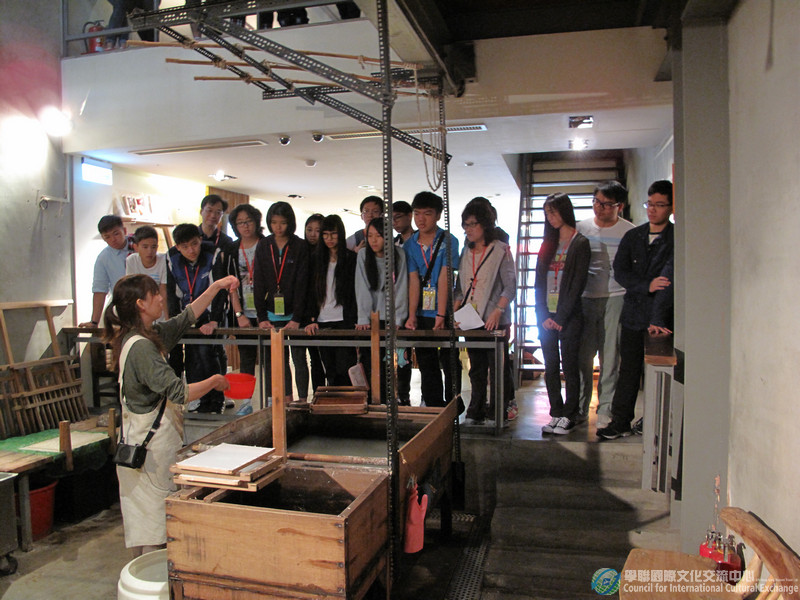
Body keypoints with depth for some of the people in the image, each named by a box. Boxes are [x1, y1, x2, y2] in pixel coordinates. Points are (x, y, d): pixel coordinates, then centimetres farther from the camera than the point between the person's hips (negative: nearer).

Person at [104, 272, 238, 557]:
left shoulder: (151, 335, 7)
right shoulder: (141, 346, -21)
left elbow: (186, 318, 20)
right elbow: (178, 392, -26)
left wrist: (216, 287, 17)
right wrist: (214, 381, -11)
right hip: (151, 443, -10)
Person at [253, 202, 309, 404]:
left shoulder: (300, 247, -1)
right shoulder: (263, 246, 7)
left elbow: (301, 284, -6)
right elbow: (258, 283, 3)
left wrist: (297, 318, -13)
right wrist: (262, 317, -5)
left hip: (293, 315, -2)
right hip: (271, 315, 2)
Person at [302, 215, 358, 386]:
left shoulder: (351, 258, 3)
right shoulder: (316, 258, 13)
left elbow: (356, 292, -2)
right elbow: (311, 292, 9)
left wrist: (353, 320, -13)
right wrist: (310, 320, -3)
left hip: (344, 321, -3)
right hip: (322, 323, 3)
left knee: (344, 370, -8)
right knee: (330, 372, 5)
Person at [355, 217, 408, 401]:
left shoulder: (399, 254, -2)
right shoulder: (363, 254, 2)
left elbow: (401, 289, -5)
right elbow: (363, 289, -2)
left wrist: (397, 320, -12)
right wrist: (364, 319, -11)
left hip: (391, 319, -1)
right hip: (371, 321, 1)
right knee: (370, 362, -9)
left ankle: (401, 399, 6)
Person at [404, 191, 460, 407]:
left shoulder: (448, 241, -4)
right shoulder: (409, 245, 6)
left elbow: (444, 279, -13)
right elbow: (413, 281, -1)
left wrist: (441, 315, -19)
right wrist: (412, 315, -10)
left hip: (444, 315, -3)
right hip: (422, 315, 4)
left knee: (450, 364, 3)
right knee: (427, 365, 9)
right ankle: (433, 410, 19)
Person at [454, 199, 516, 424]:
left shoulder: (501, 250, -3)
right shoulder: (466, 252, 13)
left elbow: (510, 287, -8)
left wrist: (497, 311, -20)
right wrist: (454, 311, 1)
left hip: (495, 322, -5)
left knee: (497, 369, 0)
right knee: (476, 370, 11)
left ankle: (496, 414, 10)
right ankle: (476, 413, 20)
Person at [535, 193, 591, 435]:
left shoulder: (580, 244, -2)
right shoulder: (548, 244, 15)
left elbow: (578, 284, -9)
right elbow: (539, 282, 10)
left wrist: (560, 317, -13)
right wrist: (543, 315, -1)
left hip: (569, 317, -5)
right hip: (547, 317, 5)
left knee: (569, 365, 0)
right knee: (551, 367, 6)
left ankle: (569, 417, 8)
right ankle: (556, 415, 14)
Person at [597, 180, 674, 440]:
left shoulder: (677, 239, -6)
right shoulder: (632, 236, 10)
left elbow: (669, 279, -15)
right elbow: (620, 272, 2)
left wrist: (657, 320, -23)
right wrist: (646, 285, -16)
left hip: (661, 320, -4)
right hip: (633, 314, 4)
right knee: (628, 370, 10)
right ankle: (620, 423, 19)